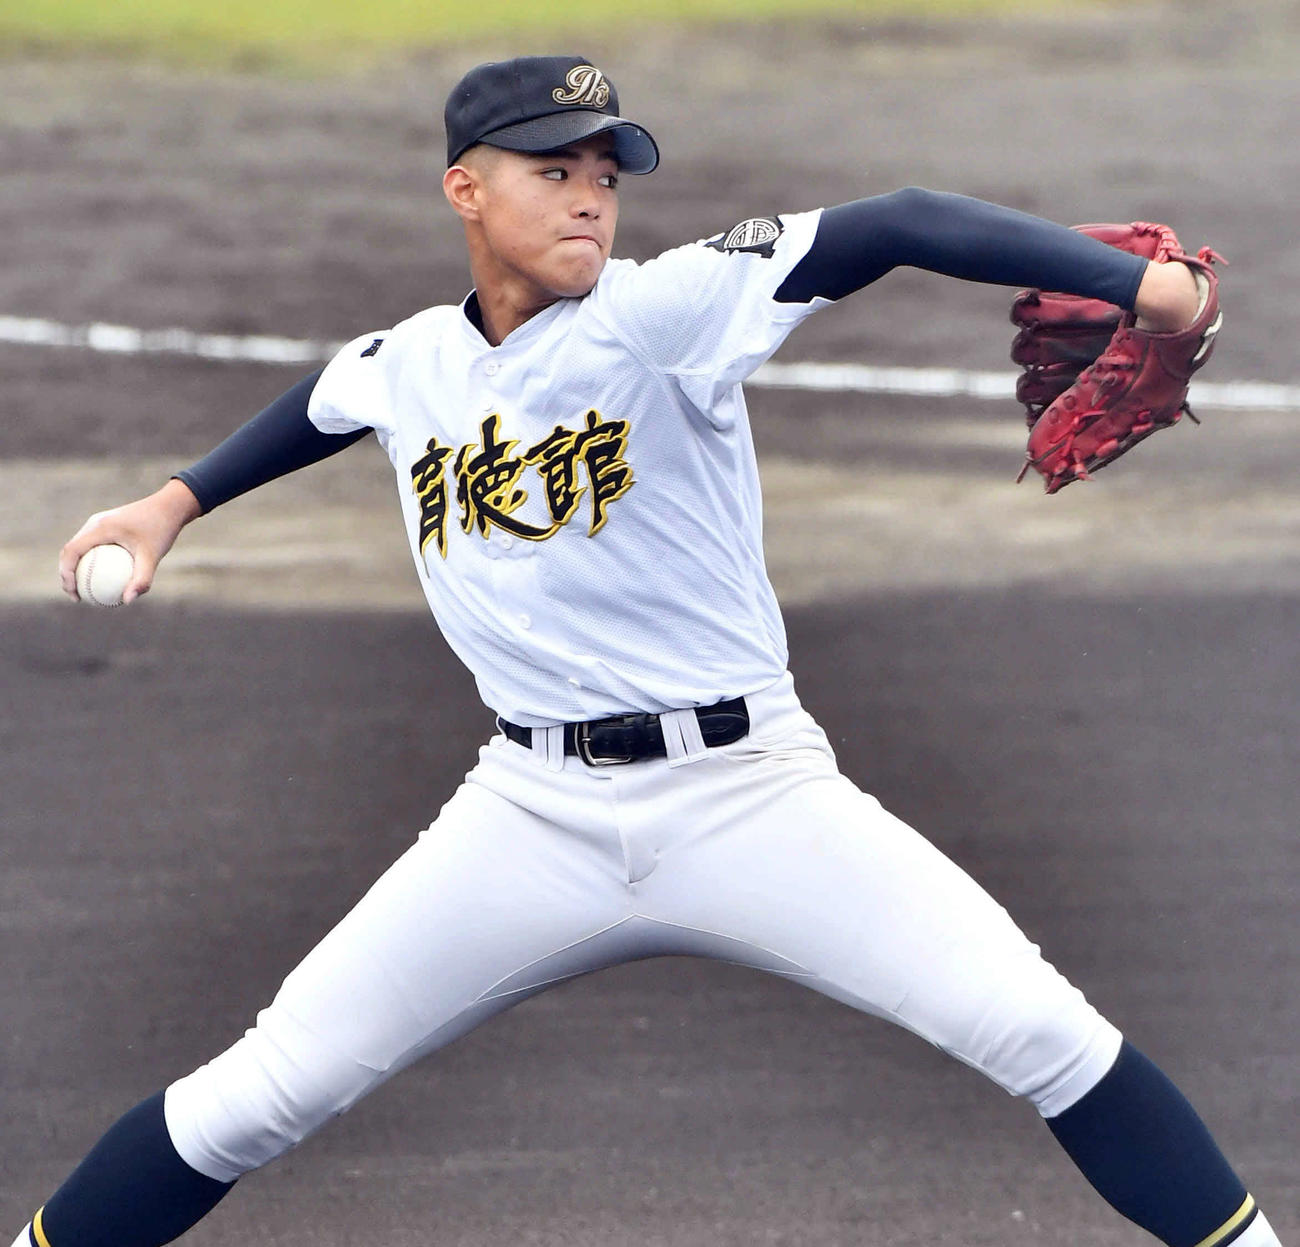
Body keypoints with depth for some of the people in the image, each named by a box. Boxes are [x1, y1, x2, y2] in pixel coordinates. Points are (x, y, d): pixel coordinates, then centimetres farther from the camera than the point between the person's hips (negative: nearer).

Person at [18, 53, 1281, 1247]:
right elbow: (322, 406, 30)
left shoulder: (662, 310, -11)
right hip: (533, 811, 3)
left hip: (745, 791, -3)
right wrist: (178, 501, 29)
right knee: (268, 1089, -3)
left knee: (1039, 1032, -16)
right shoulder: (407, 367, 3)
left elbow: (900, 227, -22)